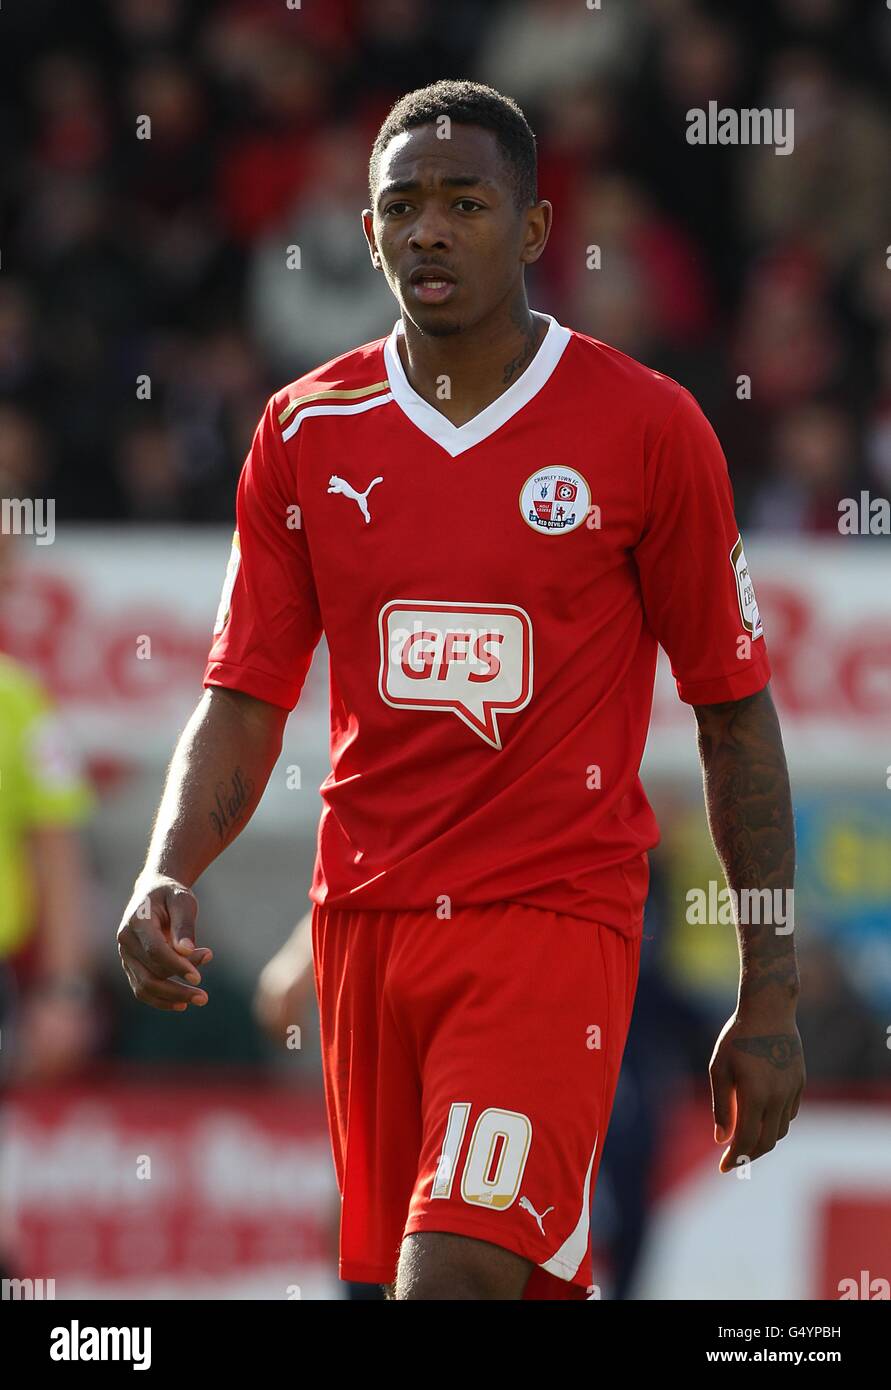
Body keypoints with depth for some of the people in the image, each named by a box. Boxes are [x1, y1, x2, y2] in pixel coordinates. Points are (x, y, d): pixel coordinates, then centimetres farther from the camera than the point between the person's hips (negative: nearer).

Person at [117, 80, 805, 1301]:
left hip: (556, 912, -4)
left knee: (457, 1276, -22)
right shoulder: (307, 432, 6)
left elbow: (734, 708, 2)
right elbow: (245, 699, 7)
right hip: (368, 915, 4)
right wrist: (167, 873, -13)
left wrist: (771, 997, -1)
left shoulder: (646, 426, -3)